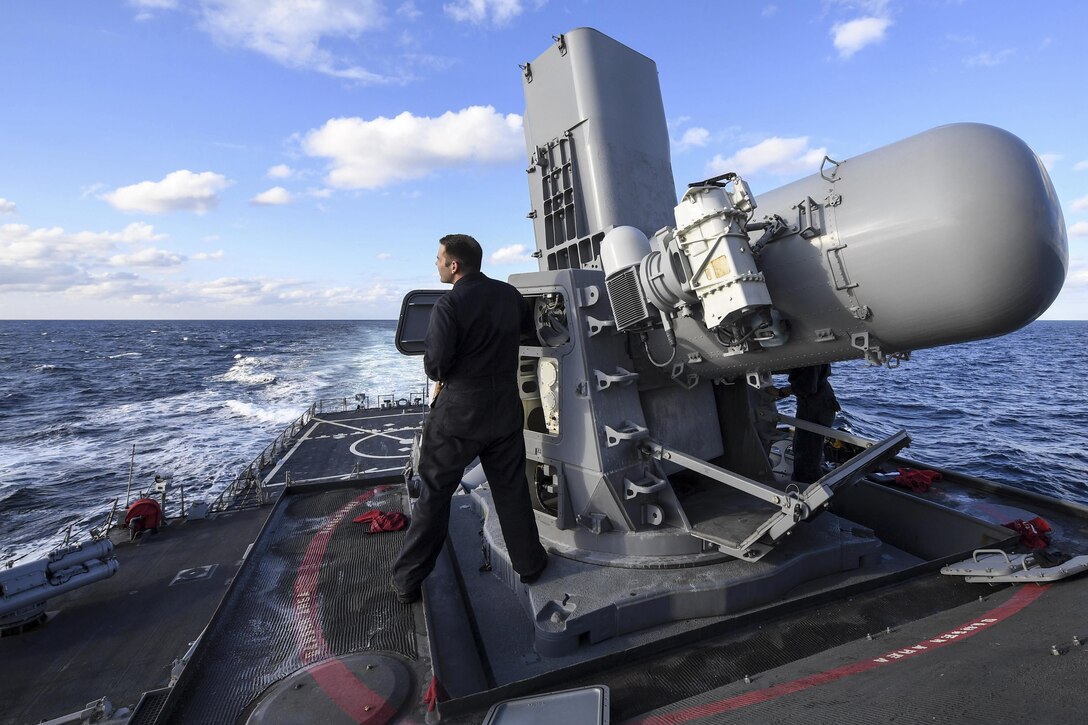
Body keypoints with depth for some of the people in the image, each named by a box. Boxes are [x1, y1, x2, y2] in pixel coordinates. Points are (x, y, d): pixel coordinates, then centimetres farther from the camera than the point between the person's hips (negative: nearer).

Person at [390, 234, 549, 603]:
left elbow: (435, 366, -18)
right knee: (512, 489, 17)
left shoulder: (450, 305, -16)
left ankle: (407, 580, 21)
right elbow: (528, 325, 22)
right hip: (505, 408, 5)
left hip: (458, 411, -4)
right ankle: (529, 563, 30)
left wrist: (437, 370, 4)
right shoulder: (509, 294, 2)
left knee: (434, 494, 8)